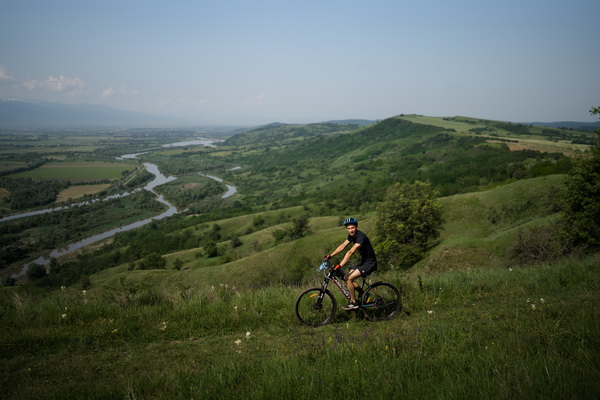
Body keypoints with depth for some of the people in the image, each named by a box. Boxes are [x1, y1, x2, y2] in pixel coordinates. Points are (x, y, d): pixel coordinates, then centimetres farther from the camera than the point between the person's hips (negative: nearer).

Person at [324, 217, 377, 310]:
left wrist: (339, 266, -40)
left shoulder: (361, 236, -26)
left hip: (370, 263, -9)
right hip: (363, 261, 9)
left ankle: (353, 303, -3)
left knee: (349, 279, -18)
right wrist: (330, 256, 1)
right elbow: (342, 246, 9)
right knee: (346, 278, 2)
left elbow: (351, 252, -35)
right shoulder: (351, 236, 3)